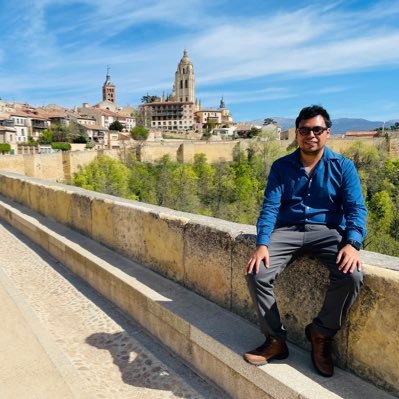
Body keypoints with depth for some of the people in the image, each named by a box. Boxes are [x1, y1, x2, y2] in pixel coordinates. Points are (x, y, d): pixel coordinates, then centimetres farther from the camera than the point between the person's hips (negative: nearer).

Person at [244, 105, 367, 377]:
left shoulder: (343, 166, 4)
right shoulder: (281, 167, 5)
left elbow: (356, 208, -3)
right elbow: (270, 207, -4)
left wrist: (352, 244, -23)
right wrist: (262, 244, -20)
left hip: (328, 231, 0)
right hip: (288, 230, 1)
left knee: (352, 275, -29)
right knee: (256, 273, -22)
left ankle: (321, 333, -1)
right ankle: (275, 340, 0)